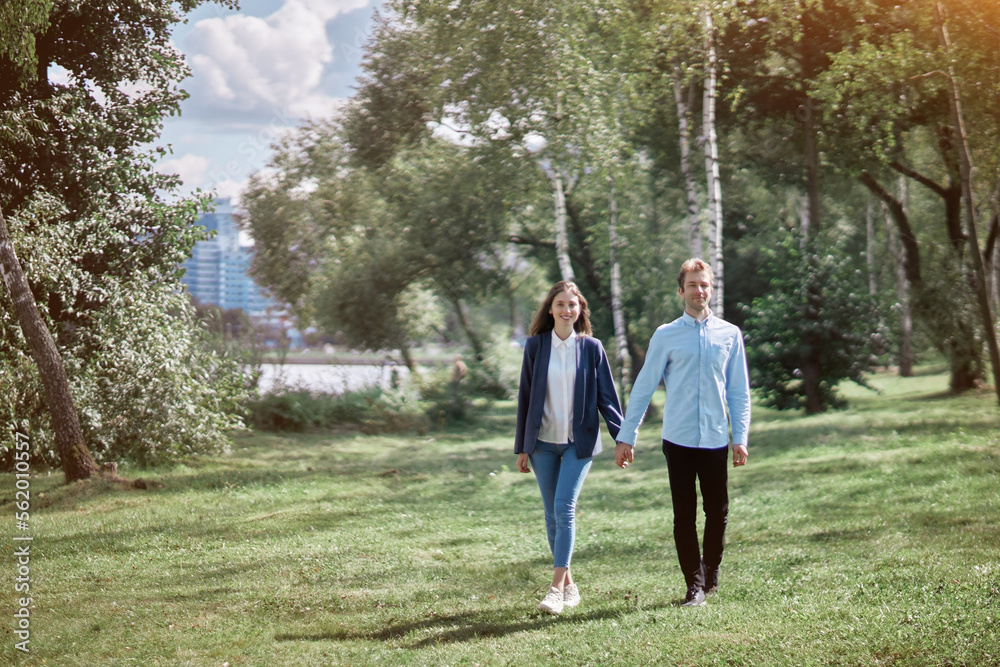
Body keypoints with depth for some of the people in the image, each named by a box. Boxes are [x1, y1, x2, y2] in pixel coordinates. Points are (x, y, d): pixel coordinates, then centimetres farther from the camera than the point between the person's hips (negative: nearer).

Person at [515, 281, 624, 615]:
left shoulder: (591, 348, 0)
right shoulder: (535, 346, 3)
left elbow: (606, 396, 4)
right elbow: (525, 397, 6)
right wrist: (522, 447, 6)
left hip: (579, 442, -2)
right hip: (543, 442, 2)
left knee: (565, 508, -14)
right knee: (552, 515, 5)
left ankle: (557, 587, -14)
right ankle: (569, 585, 16)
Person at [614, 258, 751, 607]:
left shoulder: (730, 335, 6)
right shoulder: (666, 336, 2)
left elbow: (739, 392, 9)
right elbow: (643, 388, 3)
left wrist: (741, 438, 3)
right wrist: (625, 438, 1)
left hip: (716, 439, 1)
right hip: (678, 440, -1)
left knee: (718, 513, 7)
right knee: (684, 515, 2)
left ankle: (711, 574, 28)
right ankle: (694, 583, 11)